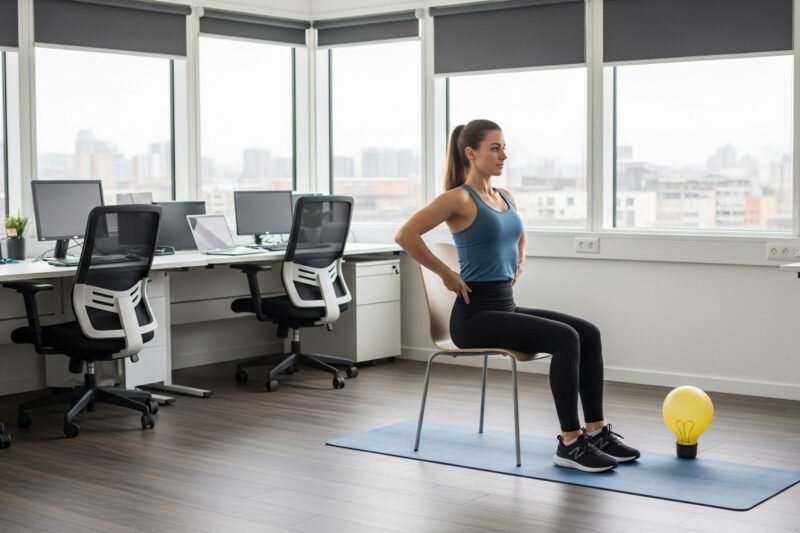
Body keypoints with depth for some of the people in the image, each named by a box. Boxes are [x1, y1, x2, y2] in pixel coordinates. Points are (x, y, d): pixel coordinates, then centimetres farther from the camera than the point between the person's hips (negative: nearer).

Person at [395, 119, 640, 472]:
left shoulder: (505, 197, 14)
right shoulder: (458, 198, -11)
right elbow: (405, 235, -21)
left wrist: (519, 263, 20)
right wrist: (447, 274, -16)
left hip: (506, 305, 8)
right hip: (475, 313, -8)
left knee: (588, 333, -5)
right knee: (564, 338, -24)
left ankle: (596, 431, -1)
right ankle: (570, 443, -18)